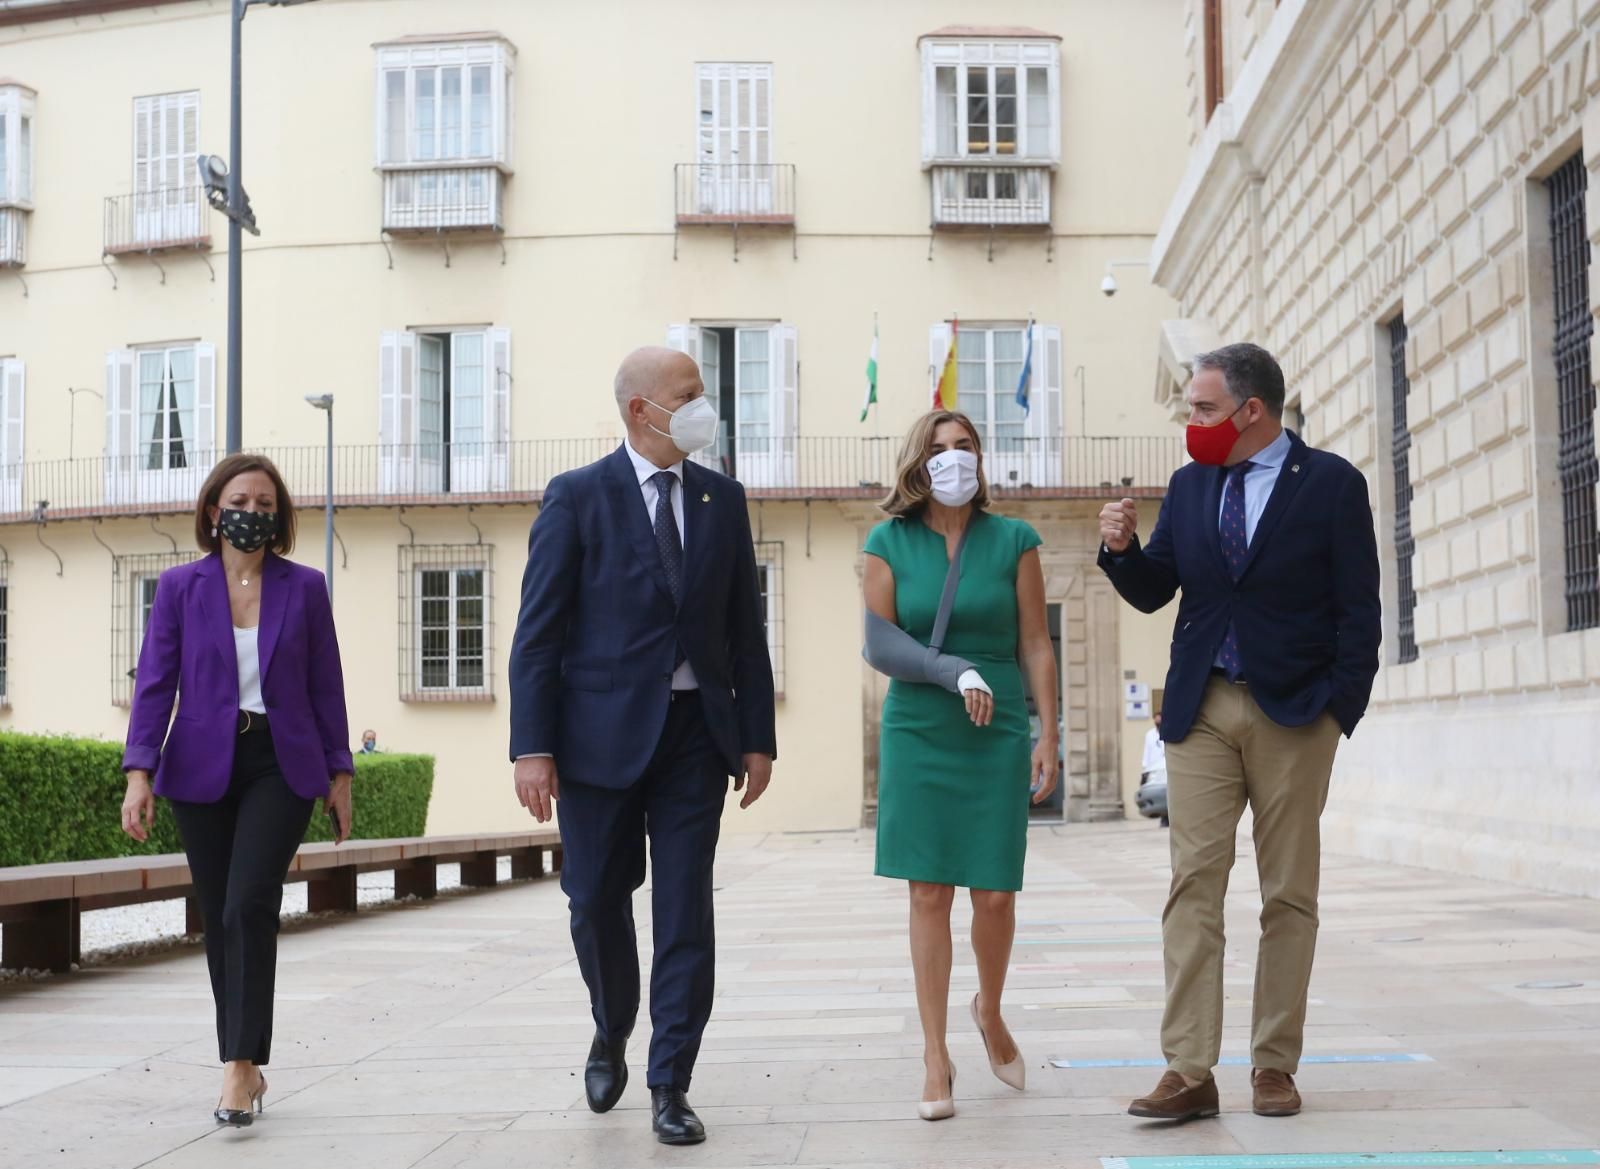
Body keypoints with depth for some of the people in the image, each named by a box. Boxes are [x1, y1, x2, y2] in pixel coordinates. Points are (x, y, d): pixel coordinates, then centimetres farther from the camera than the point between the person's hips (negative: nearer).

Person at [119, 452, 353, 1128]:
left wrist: (338, 773, 6)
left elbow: (325, 686, 6)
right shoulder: (179, 587, 3)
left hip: (281, 766, -1)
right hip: (203, 769, 2)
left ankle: (241, 1065, -13)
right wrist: (139, 773, -10)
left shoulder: (303, 587, 4)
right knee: (219, 919, 7)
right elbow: (155, 683, -1)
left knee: (249, 906, -16)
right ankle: (246, 1070, 18)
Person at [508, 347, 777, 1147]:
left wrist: (758, 736, 5)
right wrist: (532, 748, -12)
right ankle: (611, 1036, 34)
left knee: (685, 912, 0)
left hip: (696, 731, 2)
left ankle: (670, 1087, 8)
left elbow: (744, 627, 9)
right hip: (603, 733, -2)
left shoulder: (723, 500, 8)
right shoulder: (577, 497, -3)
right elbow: (539, 631, -6)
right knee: (597, 901, 7)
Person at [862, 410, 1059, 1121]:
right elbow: (878, 645, -1)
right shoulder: (889, 543, 3)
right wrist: (955, 673, -13)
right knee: (930, 893, 0)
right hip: (917, 735, 0)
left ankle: (990, 1010, 30)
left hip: (998, 738, 0)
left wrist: (1048, 734, -1)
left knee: (996, 896, 0)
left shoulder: (1013, 541, 3)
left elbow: (1035, 645, 4)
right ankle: (935, 1056, 8)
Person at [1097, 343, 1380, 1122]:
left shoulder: (1332, 484, -2)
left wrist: (1342, 710, -9)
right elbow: (1152, 592, 11)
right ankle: (1189, 1072, -5)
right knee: (1193, 886, -5)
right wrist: (1123, 548, -9)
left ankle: (1274, 1064, 14)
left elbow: (1358, 609, -3)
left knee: (1289, 892, 5)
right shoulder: (1189, 486, 10)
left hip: (1294, 714, -3)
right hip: (1201, 709, 3)